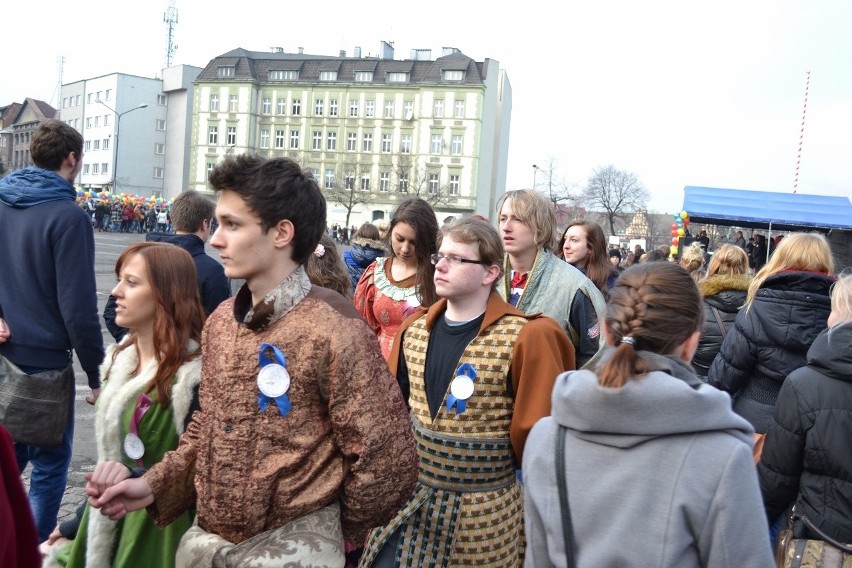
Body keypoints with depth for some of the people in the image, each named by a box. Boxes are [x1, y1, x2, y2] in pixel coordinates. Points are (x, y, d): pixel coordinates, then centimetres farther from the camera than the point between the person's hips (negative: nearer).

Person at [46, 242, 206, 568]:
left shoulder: (193, 374, -21)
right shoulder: (120, 360, 4)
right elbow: (108, 456, 12)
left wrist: (137, 476, -31)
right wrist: (76, 525, 16)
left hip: (161, 534, -7)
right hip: (108, 527, 7)